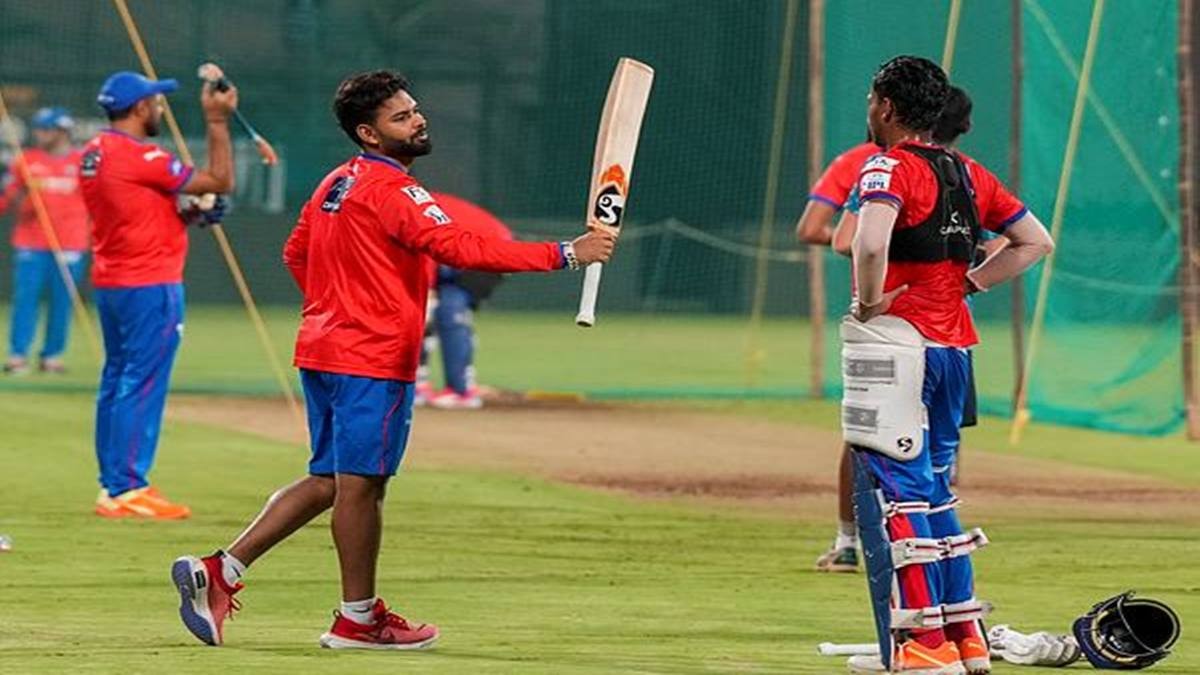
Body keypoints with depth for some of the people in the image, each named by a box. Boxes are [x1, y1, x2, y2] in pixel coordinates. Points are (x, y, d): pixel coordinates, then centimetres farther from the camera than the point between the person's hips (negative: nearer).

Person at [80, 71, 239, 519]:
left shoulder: (91, 155, 10)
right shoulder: (142, 157, -17)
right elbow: (221, 181, -15)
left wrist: (182, 210, 11)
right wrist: (217, 120, -10)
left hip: (108, 282, 9)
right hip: (151, 285, -9)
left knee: (116, 382, 13)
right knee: (142, 386, -7)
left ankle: (112, 485, 16)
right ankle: (127, 491, -8)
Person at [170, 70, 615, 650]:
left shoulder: (335, 183, 13)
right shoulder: (392, 190, -16)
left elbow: (296, 253, 25)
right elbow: (462, 249, -26)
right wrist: (565, 254, -28)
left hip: (322, 349, 9)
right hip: (372, 362, -9)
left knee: (328, 480, 14)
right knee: (360, 483, 0)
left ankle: (218, 572, 7)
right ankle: (359, 619, 9)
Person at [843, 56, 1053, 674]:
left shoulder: (890, 168, -10)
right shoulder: (970, 175, 13)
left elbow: (871, 242, -29)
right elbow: (1036, 241, 18)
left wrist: (869, 301, -14)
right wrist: (967, 283, 15)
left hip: (894, 340, -8)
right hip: (953, 345, 8)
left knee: (891, 490, -6)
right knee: (932, 490, 17)